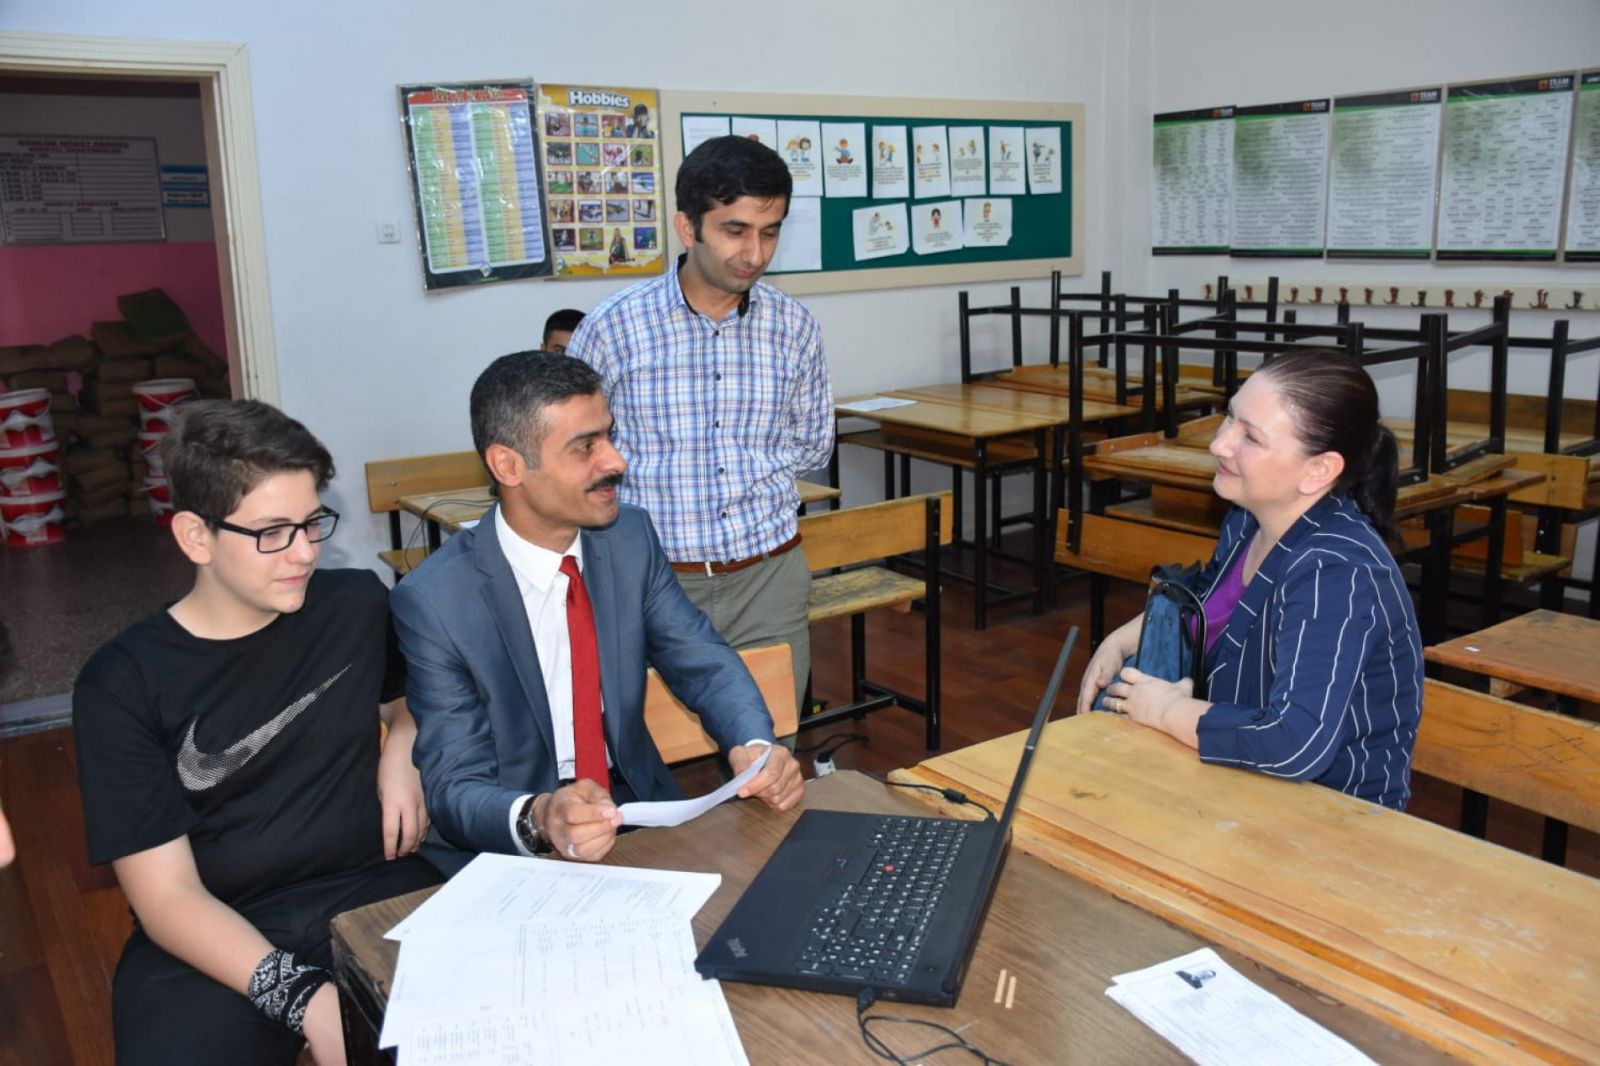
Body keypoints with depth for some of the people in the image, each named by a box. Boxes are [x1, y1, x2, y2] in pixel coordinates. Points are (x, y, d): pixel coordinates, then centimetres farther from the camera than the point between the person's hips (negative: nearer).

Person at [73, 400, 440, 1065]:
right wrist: (299, 995, -24)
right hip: (213, 943, -1)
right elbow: (166, 896, -9)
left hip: (374, 893, 2)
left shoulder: (359, 605, 3)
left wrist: (403, 748, 3)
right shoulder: (122, 684, -6)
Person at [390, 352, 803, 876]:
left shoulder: (632, 538, -5)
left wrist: (754, 746, -20)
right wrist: (537, 819, -39)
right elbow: (455, 789, -17)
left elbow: (704, 663, 0)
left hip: (641, 808, 3)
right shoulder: (433, 602, -19)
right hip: (510, 853, -2)